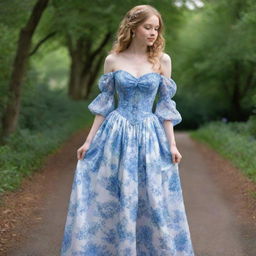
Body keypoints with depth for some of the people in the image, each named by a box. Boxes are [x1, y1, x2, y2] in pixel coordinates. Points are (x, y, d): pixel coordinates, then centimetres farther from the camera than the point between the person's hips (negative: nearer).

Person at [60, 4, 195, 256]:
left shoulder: (162, 60, 1)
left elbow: (165, 106, 3)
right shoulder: (112, 60, 1)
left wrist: (172, 144, -1)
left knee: (153, 201, 4)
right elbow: (104, 104, 5)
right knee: (110, 199, 4)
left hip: (150, 137, 0)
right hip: (116, 135, 0)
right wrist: (89, 141, 2)